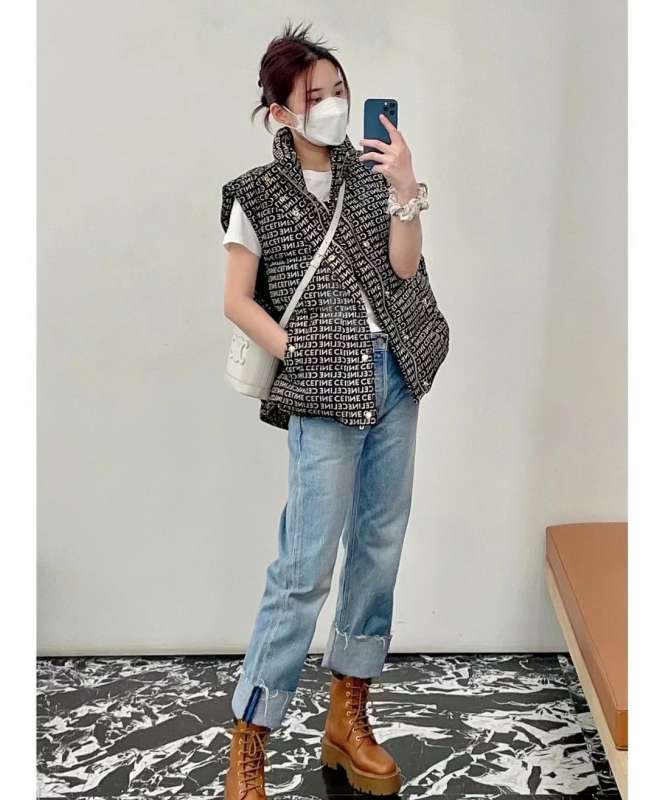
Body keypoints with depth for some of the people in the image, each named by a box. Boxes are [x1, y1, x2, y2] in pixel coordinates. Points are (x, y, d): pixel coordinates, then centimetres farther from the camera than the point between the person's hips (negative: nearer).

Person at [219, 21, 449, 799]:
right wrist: (301, 355, -10)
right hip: (323, 391, -5)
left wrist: (406, 189, -12)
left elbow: (404, 268, 1)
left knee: (379, 549, 8)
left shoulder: (371, 172, 11)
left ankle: (348, 719, 23)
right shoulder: (257, 194, 0)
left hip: (393, 378, 5)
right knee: (307, 566, -8)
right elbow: (237, 300, -1)